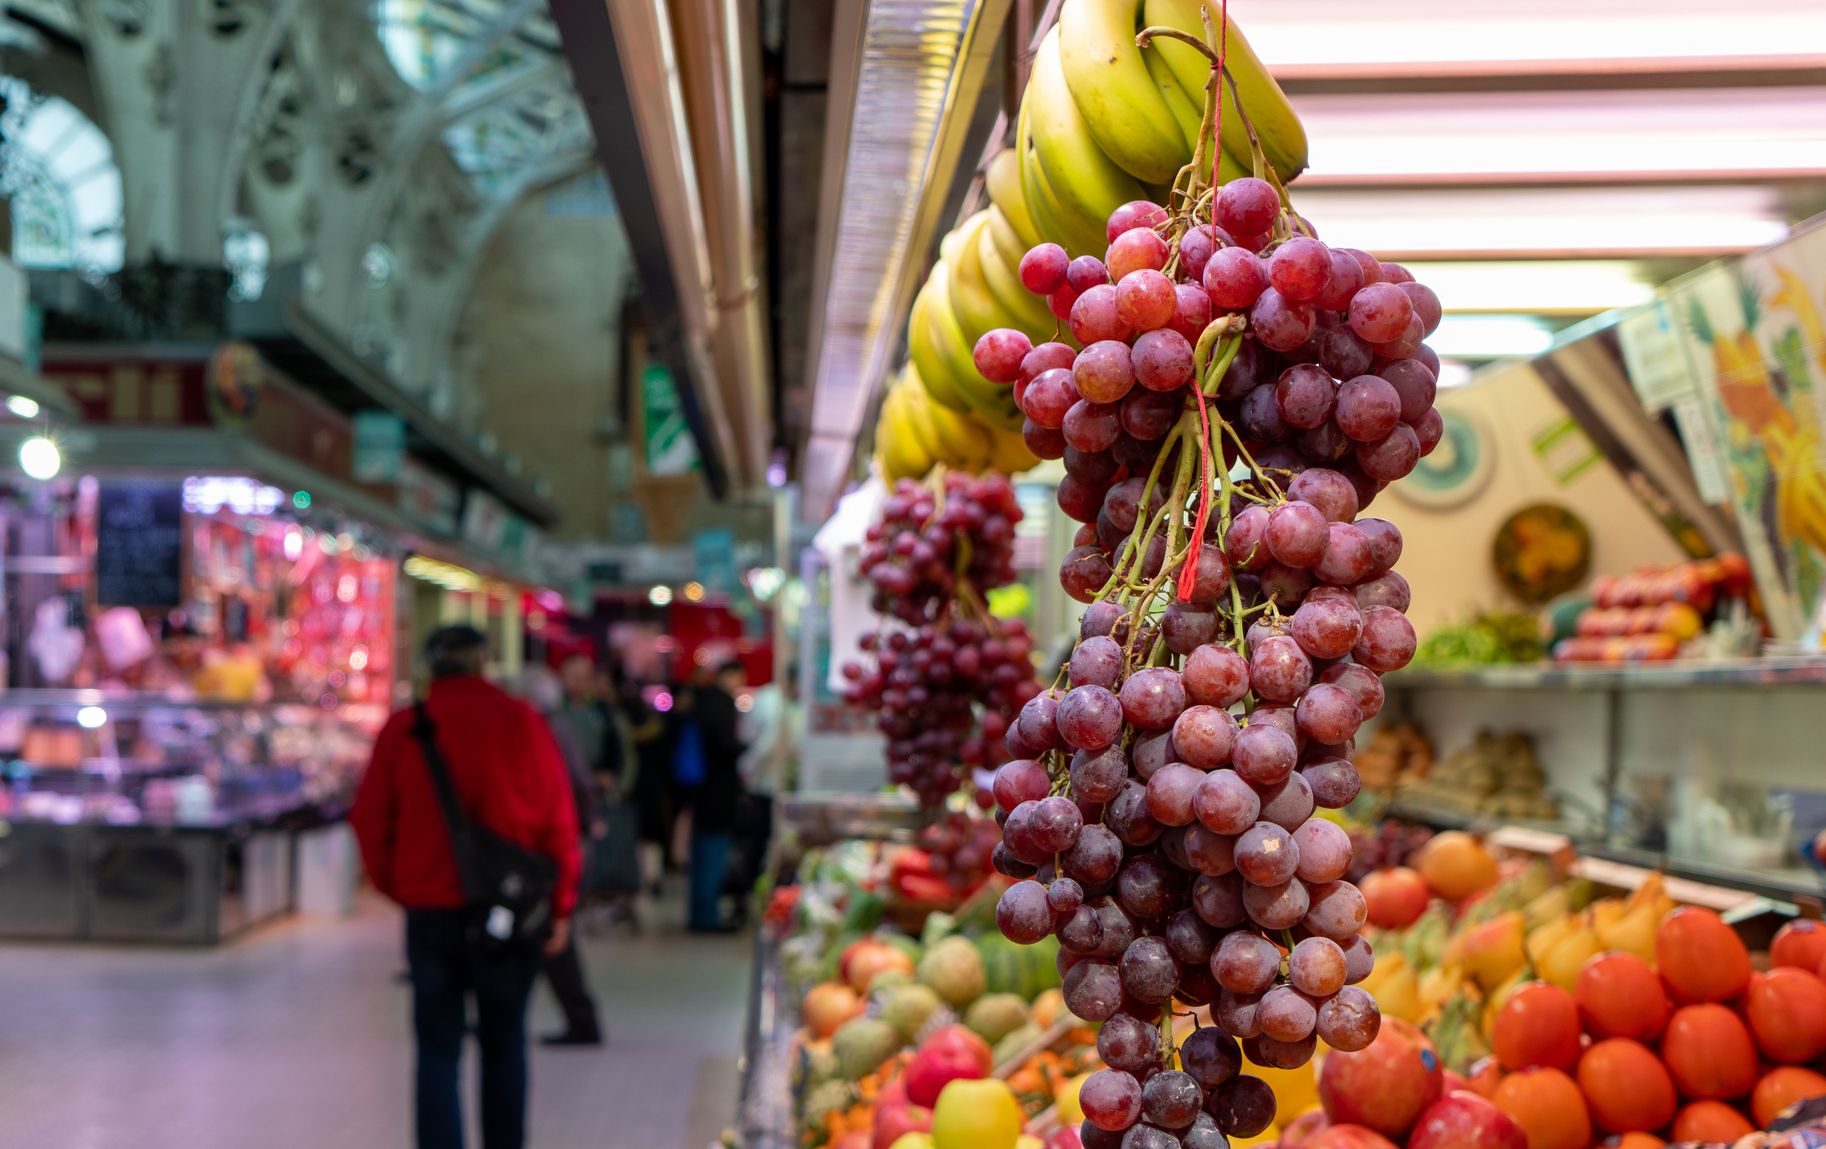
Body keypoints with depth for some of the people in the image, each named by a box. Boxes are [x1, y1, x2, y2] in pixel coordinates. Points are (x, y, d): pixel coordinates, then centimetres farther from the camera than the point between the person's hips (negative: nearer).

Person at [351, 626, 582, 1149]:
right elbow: (558, 817, -5)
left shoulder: (404, 728, 0)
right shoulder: (521, 723, -4)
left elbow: (369, 819, 3)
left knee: (438, 1050, 7)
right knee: (503, 1044, 15)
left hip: (430, 908, 1)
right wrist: (561, 905, 2)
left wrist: (396, 886, 15)